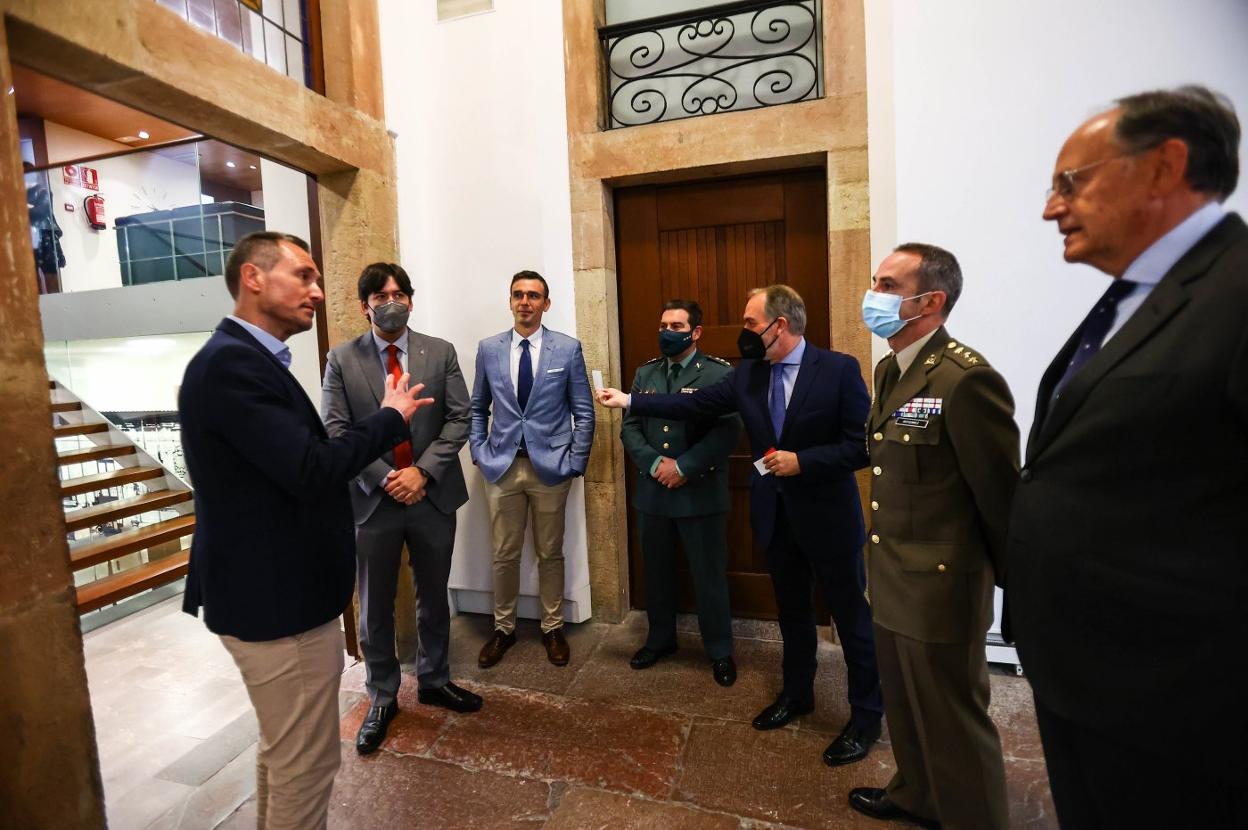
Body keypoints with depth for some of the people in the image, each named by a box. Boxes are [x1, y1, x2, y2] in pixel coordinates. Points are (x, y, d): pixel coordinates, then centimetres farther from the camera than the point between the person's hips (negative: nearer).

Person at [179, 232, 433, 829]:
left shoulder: (245, 359, 11)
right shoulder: (232, 363, -22)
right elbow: (312, 470, -28)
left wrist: (387, 422, 8)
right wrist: (389, 416, -15)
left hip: (272, 589, 11)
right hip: (276, 600, -11)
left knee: (283, 749, 27)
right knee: (307, 762, 8)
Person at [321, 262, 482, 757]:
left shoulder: (440, 352, 2)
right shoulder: (342, 360, 0)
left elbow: (459, 418, -3)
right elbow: (335, 431, -5)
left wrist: (422, 471, -15)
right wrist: (384, 479, -16)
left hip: (433, 494, 1)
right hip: (373, 498, -1)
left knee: (434, 599, 16)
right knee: (375, 608, 11)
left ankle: (434, 680, 37)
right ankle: (382, 698, 31)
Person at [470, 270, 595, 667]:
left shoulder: (568, 348, -2)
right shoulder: (488, 349, 4)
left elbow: (584, 413, 0)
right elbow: (478, 409, 12)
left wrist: (576, 463, -4)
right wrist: (480, 454, 2)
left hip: (551, 466, -1)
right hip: (502, 466, 2)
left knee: (550, 554, 12)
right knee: (504, 555, 11)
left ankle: (552, 628, 30)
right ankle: (503, 628, 31)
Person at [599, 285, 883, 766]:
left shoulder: (839, 369, -14)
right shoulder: (748, 373, 1)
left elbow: (864, 445, -15)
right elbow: (695, 405, 2)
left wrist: (802, 460, -23)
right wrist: (630, 401, 0)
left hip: (827, 516, -5)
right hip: (774, 516, 5)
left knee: (851, 616, 11)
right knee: (792, 611, 21)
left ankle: (867, 715, 31)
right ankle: (797, 694, 42)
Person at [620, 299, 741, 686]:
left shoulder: (720, 373, -5)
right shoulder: (645, 373, 9)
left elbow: (727, 431, -15)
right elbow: (630, 427, 4)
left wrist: (683, 467, -19)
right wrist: (655, 463, -12)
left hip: (701, 492, -4)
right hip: (652, 491, 4)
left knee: (709, 576, 8)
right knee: (656, 571, 18)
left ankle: (720, 651, 29)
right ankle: (660, 639, 39)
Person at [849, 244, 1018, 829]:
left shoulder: (966, 379, -22)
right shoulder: (889, 369, 6)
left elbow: (1000, 493, -17)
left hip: (939, 586, -9)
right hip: (893, 579, 9)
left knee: (953, 721, 11)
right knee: (904, 703, 26)